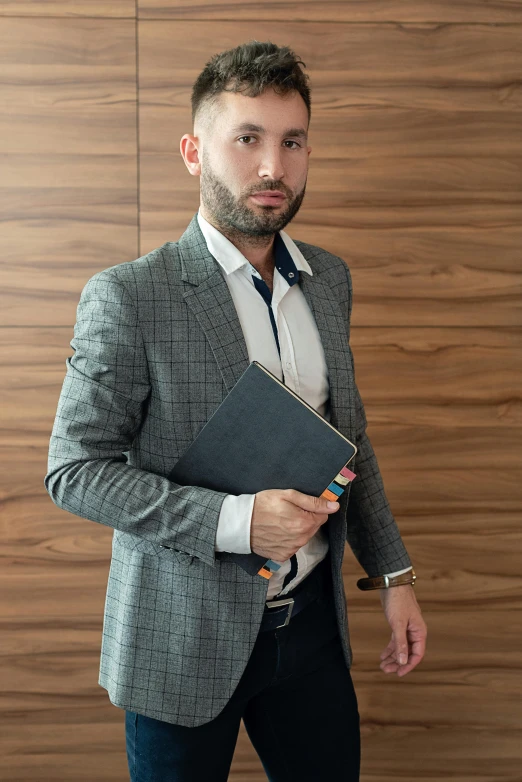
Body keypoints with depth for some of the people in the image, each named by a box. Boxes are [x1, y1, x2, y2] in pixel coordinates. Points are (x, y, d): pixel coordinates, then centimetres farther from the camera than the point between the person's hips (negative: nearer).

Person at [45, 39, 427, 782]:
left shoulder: (330, 278, 4)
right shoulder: (128, 296, -15)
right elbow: (74, 470, -15)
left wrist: (392, 573, 9)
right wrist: (234, 519, -25)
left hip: (312, 620, 5)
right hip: (187, 637, -5)